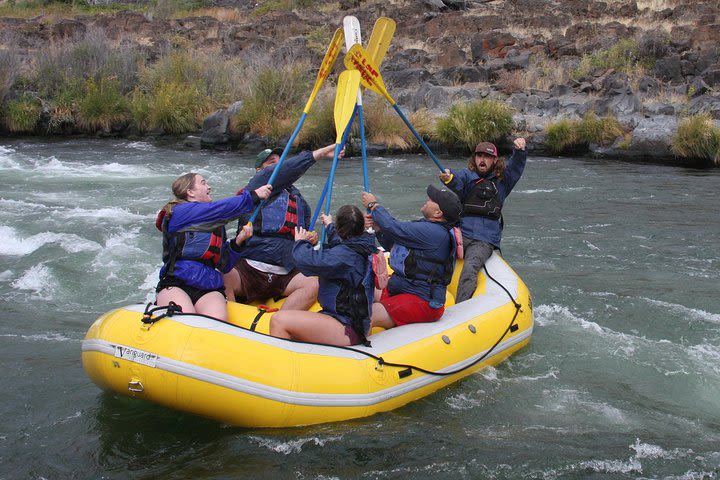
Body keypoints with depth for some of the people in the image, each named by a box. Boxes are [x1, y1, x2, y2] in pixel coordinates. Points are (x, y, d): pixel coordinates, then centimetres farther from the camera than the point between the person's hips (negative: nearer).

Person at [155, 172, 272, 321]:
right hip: (174, 285, -5)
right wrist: (254, 196, 4)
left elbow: (225, 265, 22)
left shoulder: (216, 225, 24)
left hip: (208, 290, 5)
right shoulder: (180, 212, 1)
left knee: (218, 321, -29)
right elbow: (224, 208, -7)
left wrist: (237, 241, 7)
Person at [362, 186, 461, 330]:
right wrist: (378, 229, -2)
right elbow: (392, 245, 17)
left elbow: (393, 227, -19)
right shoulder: (426, 225, 12)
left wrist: (373, 205, -2)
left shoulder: (434, 232, -21)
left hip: (421, 301, -11)